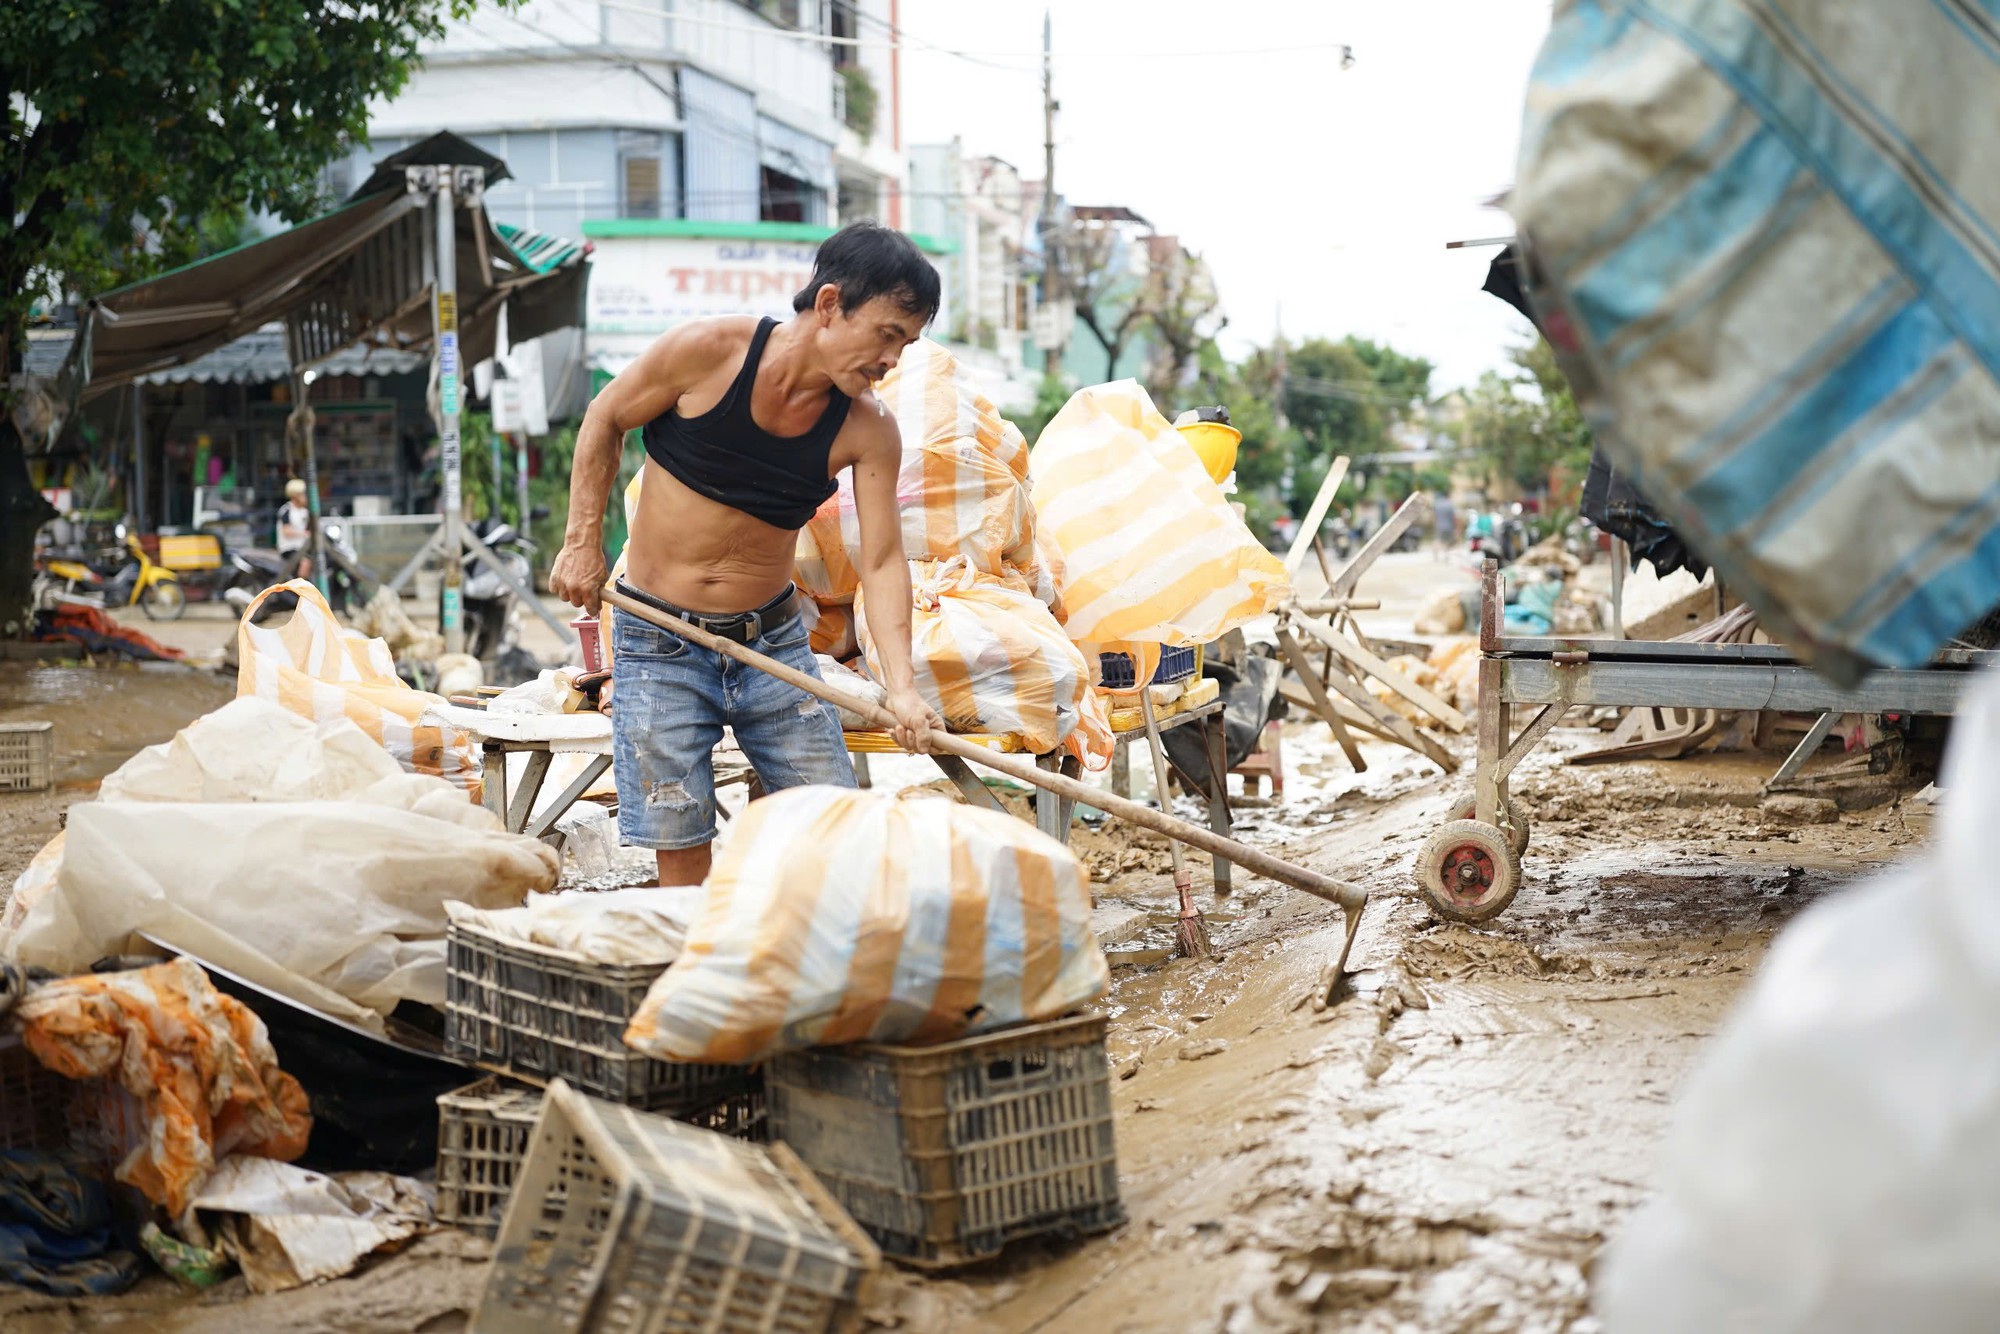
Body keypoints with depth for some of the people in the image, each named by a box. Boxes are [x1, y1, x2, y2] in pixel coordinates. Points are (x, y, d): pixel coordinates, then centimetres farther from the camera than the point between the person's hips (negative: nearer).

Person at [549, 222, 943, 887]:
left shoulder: (868, 430, -8)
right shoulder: (708, 350, -16)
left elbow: (881, 562, -12)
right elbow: (605, 419, 0)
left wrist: (900, 686, -25)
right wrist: (583, 544, -2)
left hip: (772, 640, 3)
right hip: (661, 644, -3)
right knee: (681, 852, -3)